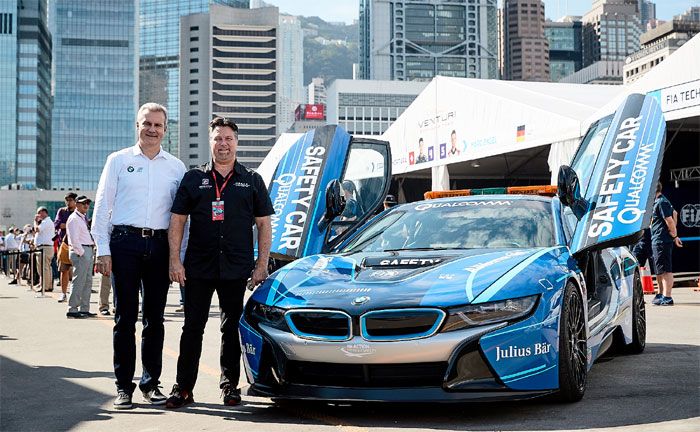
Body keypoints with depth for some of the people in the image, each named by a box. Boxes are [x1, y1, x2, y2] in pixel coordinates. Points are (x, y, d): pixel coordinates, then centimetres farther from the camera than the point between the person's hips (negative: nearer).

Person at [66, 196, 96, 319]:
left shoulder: (84, 218, 20)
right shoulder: (74, 219, -10)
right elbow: (74, 239, -17)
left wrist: (91, 251, 13)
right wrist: (81, 253, -17)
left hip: (89, 250, 10)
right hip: (80, 252, -10)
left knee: (88, 282, 11)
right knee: (79, 281, -10)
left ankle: (84, 309, 17)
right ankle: (72, 310, -8)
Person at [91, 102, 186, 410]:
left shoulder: (176, 166, 13)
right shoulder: (119, 160, 8)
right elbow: (102, 206, 5)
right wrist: (103, 250, -3)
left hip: (159, 244, 2)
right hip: (125, 242, -2)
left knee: (155, 317, 6)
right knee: (125, 316, -1)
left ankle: (151, 382, 14)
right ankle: (124, 386, 5)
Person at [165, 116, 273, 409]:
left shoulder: (252, 180, 9)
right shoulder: (193, 179, 9)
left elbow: (264, 224, 9)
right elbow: (177, 221, 7)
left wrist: (262, 264, 1)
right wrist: (175, 260, -3)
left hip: (237, 268, 0)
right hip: (198, 267, 0)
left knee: (232, 328, 7)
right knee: (193, 327, 1)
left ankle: (230, 385, 17)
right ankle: (184, 388, 6)